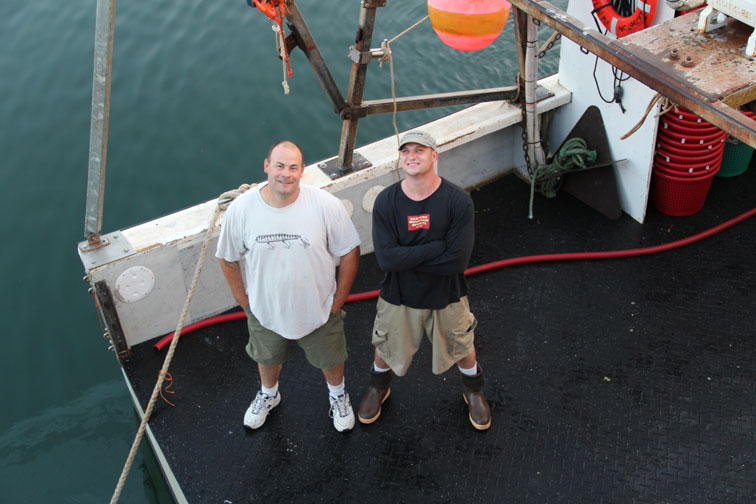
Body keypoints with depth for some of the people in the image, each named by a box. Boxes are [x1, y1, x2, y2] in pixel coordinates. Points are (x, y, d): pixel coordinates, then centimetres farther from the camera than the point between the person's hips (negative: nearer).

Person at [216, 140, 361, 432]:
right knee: (267, 358, 30)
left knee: (330, 359, 26)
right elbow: (228, 258, -4)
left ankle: (337, 395, 60)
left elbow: (350, 253, -13)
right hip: (265, 311, 1)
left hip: (319, 310, -1)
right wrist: (244, 300, -1)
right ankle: (268, 395, 64)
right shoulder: (241, 209, -21)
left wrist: (338, 301, -9)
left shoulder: (326, 205, -25)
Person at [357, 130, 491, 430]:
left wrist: (407, 258, -24)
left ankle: (474, 392, 53)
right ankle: (378, 388, 56)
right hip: (398, 296, 1)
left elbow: (458, 260, -26)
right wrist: (437, 247, -28)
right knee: (386, 347, 23)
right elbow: (386, 258, -26)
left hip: (446, 297, -1)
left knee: (462, 348, 21)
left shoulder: (458, 202, -21)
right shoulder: (386, 201, -18)